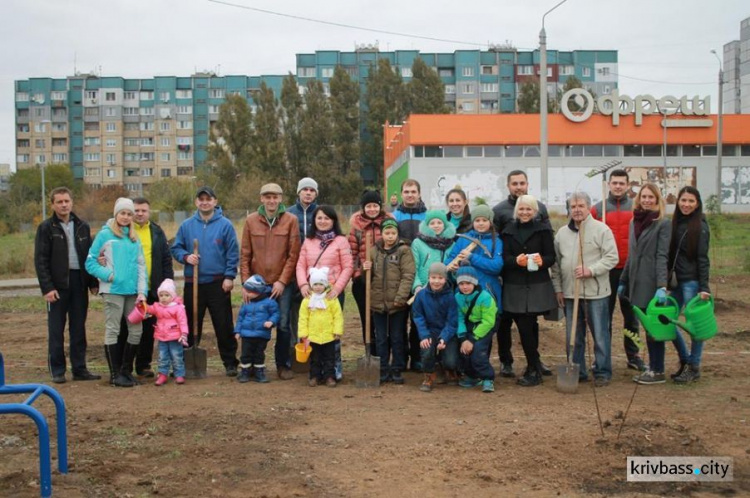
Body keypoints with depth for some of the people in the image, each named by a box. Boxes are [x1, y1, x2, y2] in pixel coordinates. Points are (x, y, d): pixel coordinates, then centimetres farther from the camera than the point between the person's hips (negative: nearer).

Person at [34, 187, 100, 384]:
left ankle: (79, 368, 15)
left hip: (79, 283, 4)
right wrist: (47, 287, -14)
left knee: (78, 328, 8)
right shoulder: (46, 228, -2)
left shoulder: (82, 226, 10)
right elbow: (40, 260, -7)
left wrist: (93, 282, 6)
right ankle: (57, 371, 11)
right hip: (57, 285, -3)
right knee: (56, 329, 3)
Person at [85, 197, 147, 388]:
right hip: (113, 290, -5)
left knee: (136, 330, 7)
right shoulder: (105, 234, 0)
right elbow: (90, 262, -1)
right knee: (112, 331, 0)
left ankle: (127, 370, 20)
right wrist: (108, 275, -12)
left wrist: (142, 291, 1)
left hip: (132, 290, 5)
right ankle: (115, 374, 7)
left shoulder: (134, 237, 12)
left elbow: (141, 265, 10)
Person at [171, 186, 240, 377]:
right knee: (191, 325, 9)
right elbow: (176, 248, 10)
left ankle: (230, 363, 11)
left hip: (218, 283, -2)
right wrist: (186, 256, -10)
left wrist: (229, 276, -8)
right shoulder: (186, 225, 6)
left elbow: (232, 253, -2)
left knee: (224, 325, 1)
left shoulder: (225, 225, -1)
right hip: (193, 283, 2)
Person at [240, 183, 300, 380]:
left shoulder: (291, 220, 0)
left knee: (284, 325, 1)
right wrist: (246, 282, -3)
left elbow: (294, 254, -4)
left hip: (283, 283, -1)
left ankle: (284, 365, 15)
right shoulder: (251, 221, 5)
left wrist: (282, 281, -9)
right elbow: (245, 255, 4)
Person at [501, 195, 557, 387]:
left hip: (537, 286, -3)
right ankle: (534, 366, 23)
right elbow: (504, 257, 2)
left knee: (526, 327, -8)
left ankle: (534, 371, 5)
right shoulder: (509, 231, 9)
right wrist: (516, 261, -19)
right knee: (526, 326, 8)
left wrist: (542, 261, -24)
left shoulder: (543, 229, 1)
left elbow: (551, 257, -2)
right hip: (515, 286, 3)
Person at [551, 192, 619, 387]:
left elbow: (611, 258, -9)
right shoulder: (562, 233, 9)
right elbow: (556, 263, 14)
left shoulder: (602, 230, -5)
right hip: (570, 292, 5)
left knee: (600, 334, 2)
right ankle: (577, 371, 22)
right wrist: (558, 288, 10)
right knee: (573, 336, 11)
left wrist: (591, 270, -20)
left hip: (596, 292, -4)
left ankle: (602, 372, 14)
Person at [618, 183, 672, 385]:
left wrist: (662, 286, -20)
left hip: (652, 283, -6)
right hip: (637, 283, 6)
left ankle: (658, 371, 8)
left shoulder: (663, 224, -7)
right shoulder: (635, 221, 13)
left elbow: (662, 256, -13)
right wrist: (623, 281, 17)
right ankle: (652, 367, 19)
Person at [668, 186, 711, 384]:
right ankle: (685, 360, 25)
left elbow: (702, 258, -11)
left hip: (692, 281, -7)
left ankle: (694, 367, 13)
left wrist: (704, 287, -15)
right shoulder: (676, 223, 10)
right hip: (676, 280, 7)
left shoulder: (700, 227, -8)